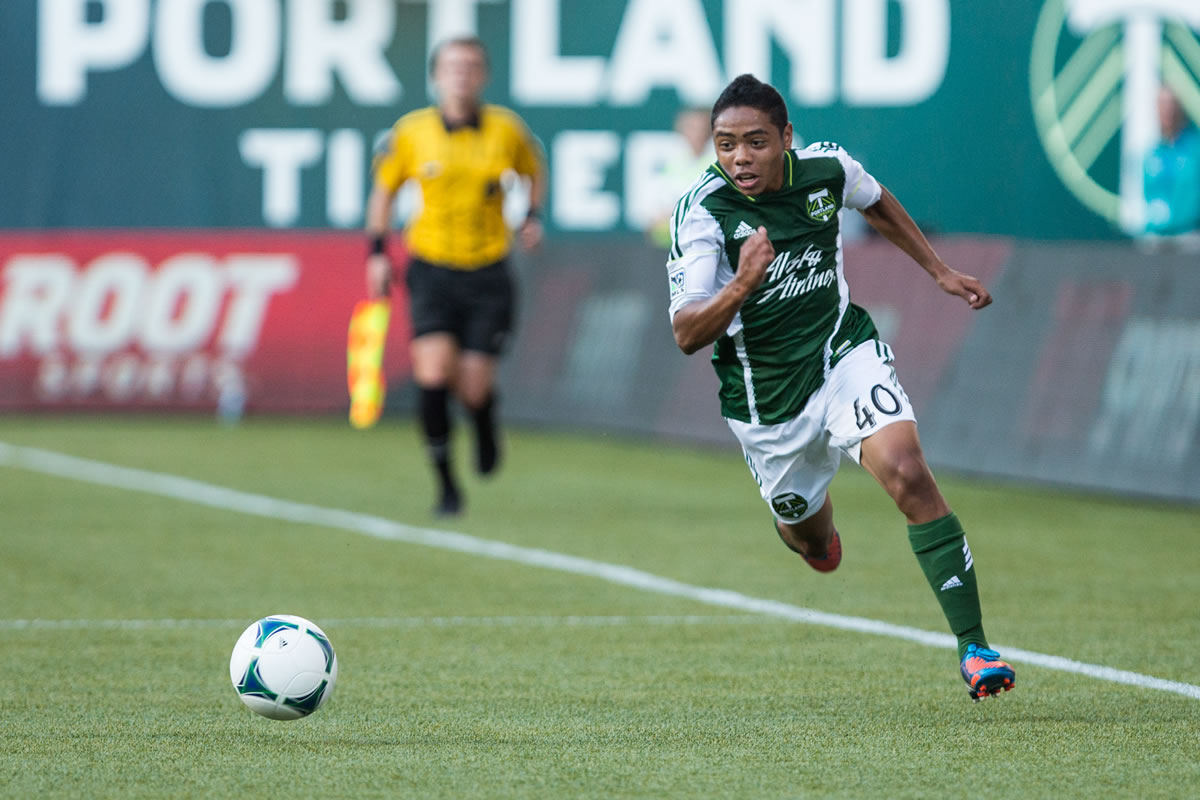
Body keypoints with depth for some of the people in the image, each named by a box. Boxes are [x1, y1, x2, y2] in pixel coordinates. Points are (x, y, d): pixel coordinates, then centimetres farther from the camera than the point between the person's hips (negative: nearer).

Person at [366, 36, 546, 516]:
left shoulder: (506, 130, -1)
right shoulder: (411, 133, -3)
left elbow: (534, 170, 18)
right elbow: (384, 188, 12)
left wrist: (533, 216, 1)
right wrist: (377, 252, 5)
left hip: (488, 273, 0)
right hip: (432, 268, 0)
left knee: (474, 390, -3)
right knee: (433, 372, -18)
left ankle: (485, 423, 37)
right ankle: (446, 485, -3)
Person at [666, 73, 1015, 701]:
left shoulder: (828, 168, -11)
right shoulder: (702, 210, -20)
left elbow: (877, 204, 16)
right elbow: (687, 334, -23)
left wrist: (939, 272, 17)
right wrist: (742, 285, -40)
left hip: (843, 350, 1)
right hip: (765, 400, -1)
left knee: (908, 475, -23)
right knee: (811, 540, 15)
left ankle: (972, 648, -20)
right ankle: (812, 513, 56)